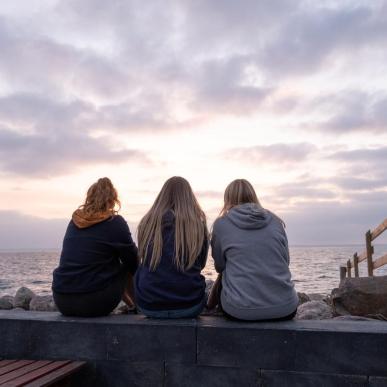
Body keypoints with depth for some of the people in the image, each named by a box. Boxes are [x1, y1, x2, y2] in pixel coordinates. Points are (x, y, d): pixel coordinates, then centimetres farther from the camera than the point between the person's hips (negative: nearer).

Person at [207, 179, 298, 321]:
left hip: (240, 311, -2)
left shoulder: (221, 224, 1)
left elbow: (220, 267, 10)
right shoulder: (275, 220, 8)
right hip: (285, 310, 2)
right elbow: (285, 261, 13)